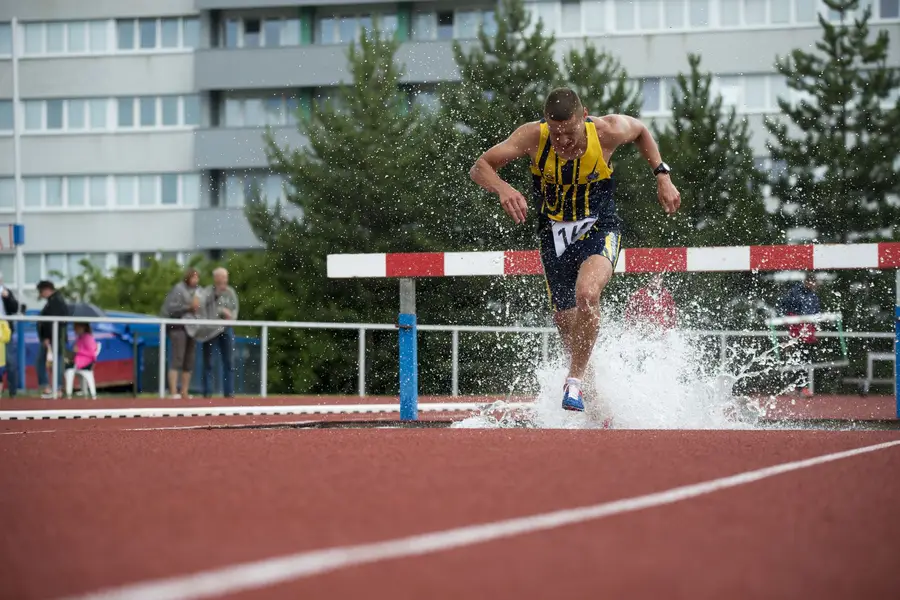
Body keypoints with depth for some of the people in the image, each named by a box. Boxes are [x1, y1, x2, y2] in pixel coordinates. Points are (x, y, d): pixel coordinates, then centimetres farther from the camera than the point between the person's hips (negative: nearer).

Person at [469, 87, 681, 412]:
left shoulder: (607, 131, -19)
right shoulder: (533, 136, -19)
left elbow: (641, 131, 6)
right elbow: (479, 168, -19)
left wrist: (662, 176, 0)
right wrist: (502, 188, -39)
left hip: (598, 229, -2)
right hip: (554, 235, 3)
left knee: (586, 293, -31)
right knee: (567, 323, 12)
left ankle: (575, 380, -16)